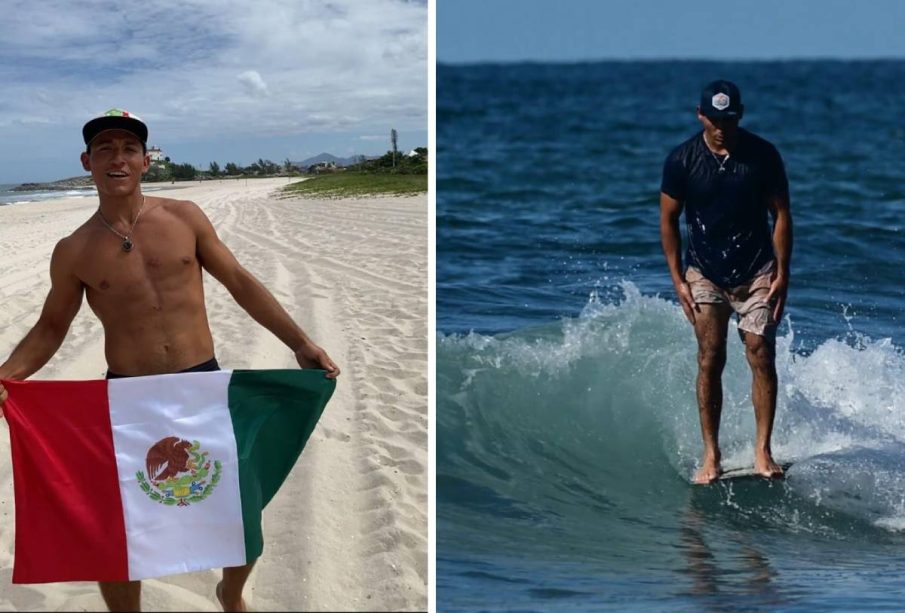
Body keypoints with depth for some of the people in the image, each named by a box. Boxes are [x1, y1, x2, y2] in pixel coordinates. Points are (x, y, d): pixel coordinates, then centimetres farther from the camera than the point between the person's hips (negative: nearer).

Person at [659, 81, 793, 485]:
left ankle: (762, 451, -2)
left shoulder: (763, 155, -5)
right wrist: (678, 280, -2)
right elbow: (668, 221, 2)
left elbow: (781, 215, 0)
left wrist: (782, 273, -5)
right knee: (710, 360, -5)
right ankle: (711, 456, 0)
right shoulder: (681, 160, -6)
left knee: (761, 355, -8)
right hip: (705, 273, 0)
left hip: (757, 272, 0)